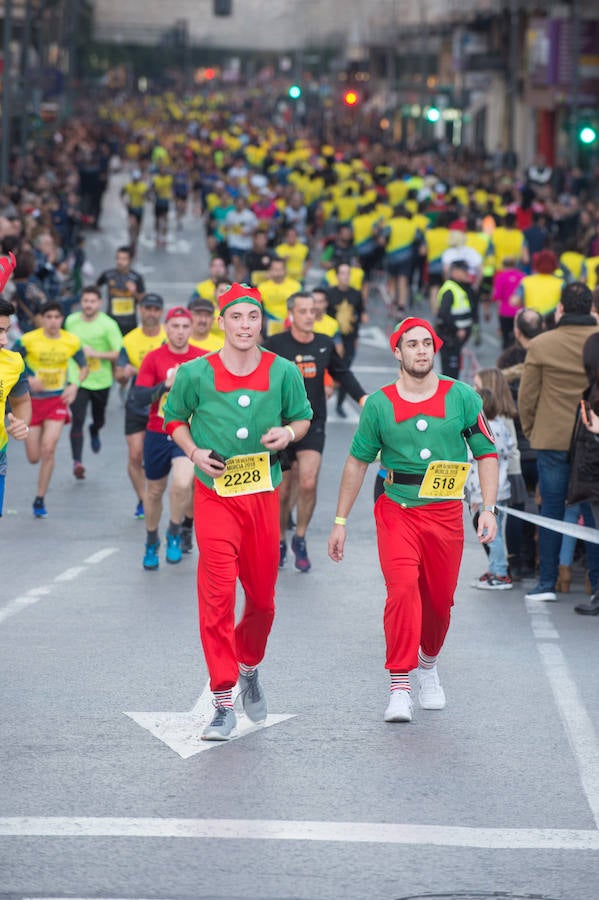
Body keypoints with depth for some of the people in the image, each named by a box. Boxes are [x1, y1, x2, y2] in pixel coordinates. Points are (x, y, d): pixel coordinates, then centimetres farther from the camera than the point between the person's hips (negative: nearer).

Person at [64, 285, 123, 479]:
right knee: (77, 421, -15)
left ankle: (94, 432, 55)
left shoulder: (108, 325, -12)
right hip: (77, 380, 0)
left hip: (101, 381, 0)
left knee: (99, 420, 18)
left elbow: (119, 354, -16)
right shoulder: (71, 321, -1)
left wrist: (95, 354, -25)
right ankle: (77, 461, -16)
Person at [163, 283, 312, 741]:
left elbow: (303, 416, 15)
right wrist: (194, 451, -7)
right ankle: (224, 704, -8)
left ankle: (250, 667, 42)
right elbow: (174, 419, 11)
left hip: (264, 493, 2)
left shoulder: (284, 372, 0)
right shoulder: (196, 373, -4)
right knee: (218, 593, -12)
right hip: (215, 494, -2)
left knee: (262, 596, 11)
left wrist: (290, 433, -8)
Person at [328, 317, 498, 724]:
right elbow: (357, 462, 10)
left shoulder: (462, 397, 1)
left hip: (446, 513, 1)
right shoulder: (380, 404, 2)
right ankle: (400, 688, -18)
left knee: (439, 601, 9)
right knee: (403, 588, -21)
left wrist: (488, 509, -5)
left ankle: (429, 663, 40)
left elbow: (487, 453, 6)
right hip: (396, 510, -1)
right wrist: (340, 522, 10)